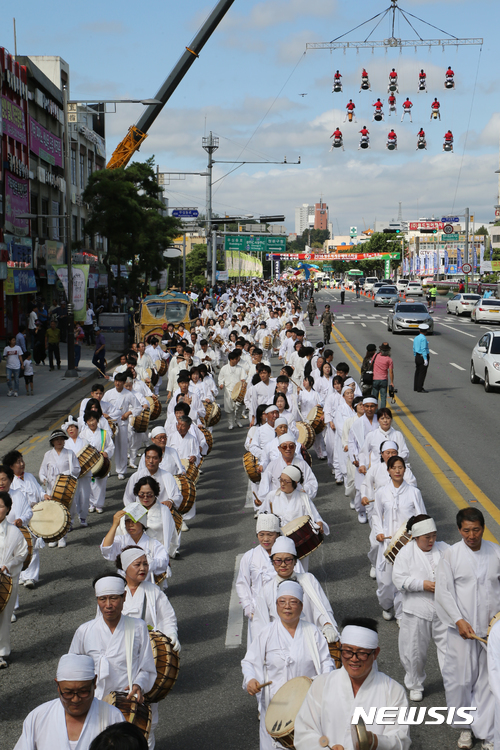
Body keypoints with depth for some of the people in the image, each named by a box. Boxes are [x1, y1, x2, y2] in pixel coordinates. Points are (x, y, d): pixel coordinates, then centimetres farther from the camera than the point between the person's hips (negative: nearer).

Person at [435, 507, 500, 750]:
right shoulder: (451, 554, -6)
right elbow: (444, 592, -7)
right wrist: (458, 620, -16)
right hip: (462, 629, -1)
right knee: (461, 678, 5)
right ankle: (465, 726, 26)